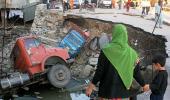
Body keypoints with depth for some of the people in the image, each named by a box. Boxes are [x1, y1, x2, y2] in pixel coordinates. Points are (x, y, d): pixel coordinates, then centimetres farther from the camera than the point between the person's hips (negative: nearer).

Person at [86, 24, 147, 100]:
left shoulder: (106, 51, -11)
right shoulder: (132, 53, 0)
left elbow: (99, 71, -9)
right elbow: (136, 73, 7)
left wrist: (92, 84, 3)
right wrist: (143, 85, 23)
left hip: (107, 91, -3)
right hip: (123, 93, 3)